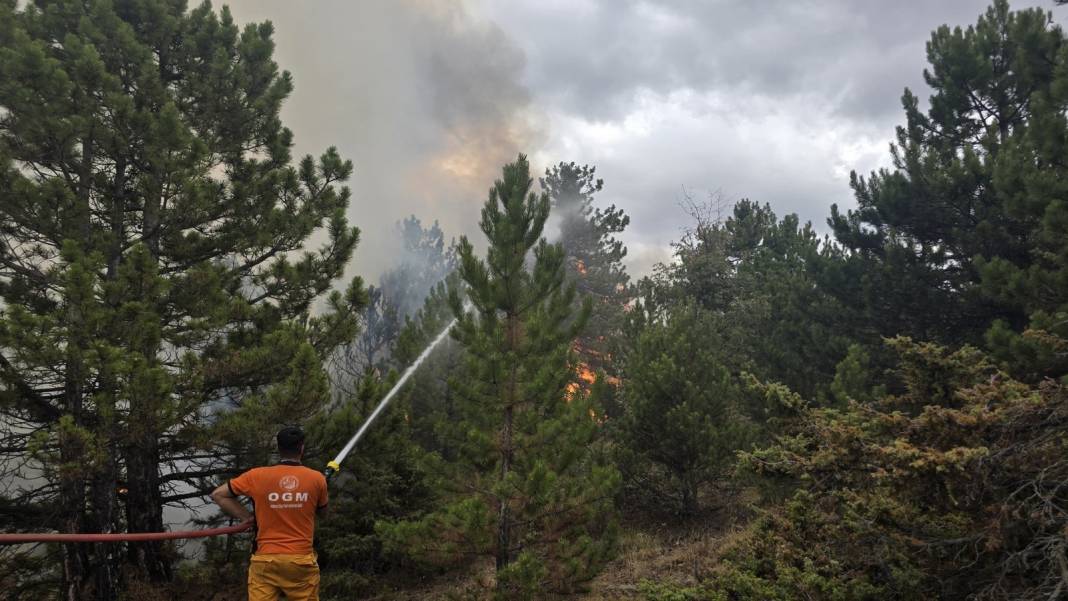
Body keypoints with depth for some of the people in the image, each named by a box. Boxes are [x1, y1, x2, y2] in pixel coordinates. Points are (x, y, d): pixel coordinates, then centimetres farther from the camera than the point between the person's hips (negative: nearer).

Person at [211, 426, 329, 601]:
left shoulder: (257, 477, -2)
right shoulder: (316, 478, -3)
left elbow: (218, 495, 7)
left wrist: (247, 518, 7)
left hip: (265, 561, 0)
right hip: (302, 562, 0)